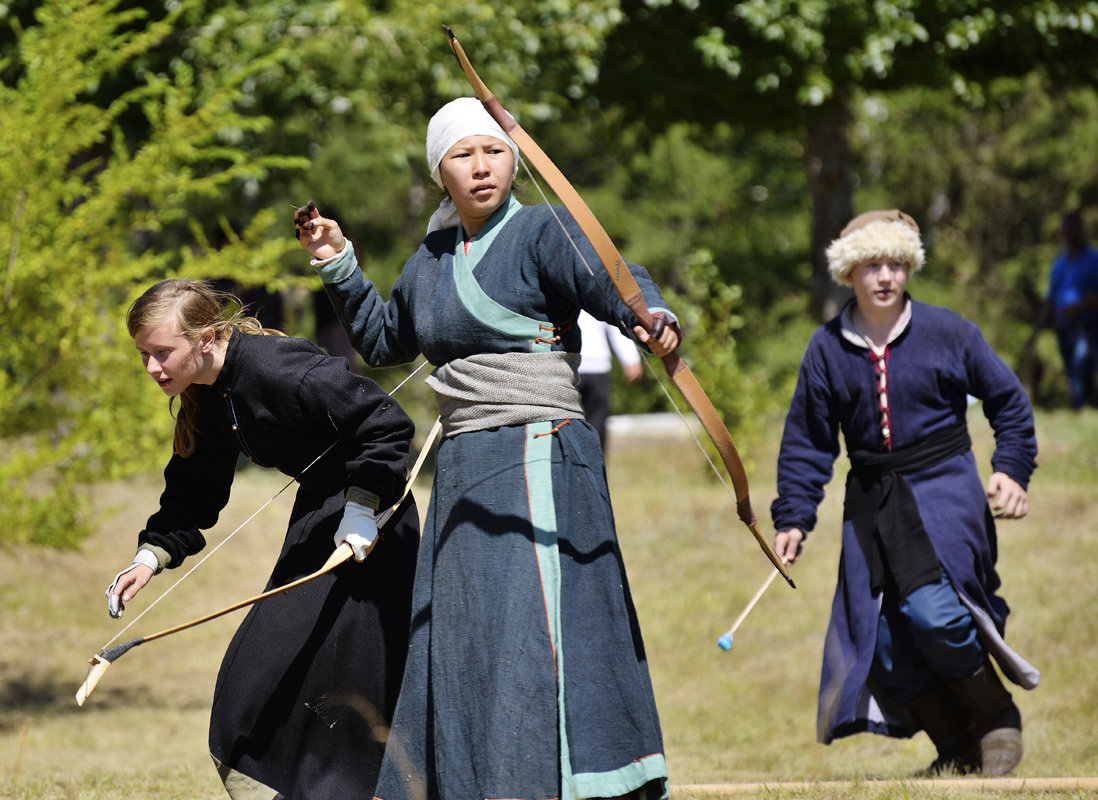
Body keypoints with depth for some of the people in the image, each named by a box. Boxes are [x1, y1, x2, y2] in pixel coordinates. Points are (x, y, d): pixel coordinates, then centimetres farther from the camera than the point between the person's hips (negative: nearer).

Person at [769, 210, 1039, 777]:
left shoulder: (946, 332, -2)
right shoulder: (827, 349, 4)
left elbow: (1008, 402, 8)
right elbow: (806, 442, 11)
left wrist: (1012, 470, -4)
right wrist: (793, 517, 5)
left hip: (944, 492, -4)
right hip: (872, 505, 4)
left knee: (930, 610, -24)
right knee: (883, 635, -3)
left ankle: (998, 717, 0)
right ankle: (957, 749, 12)